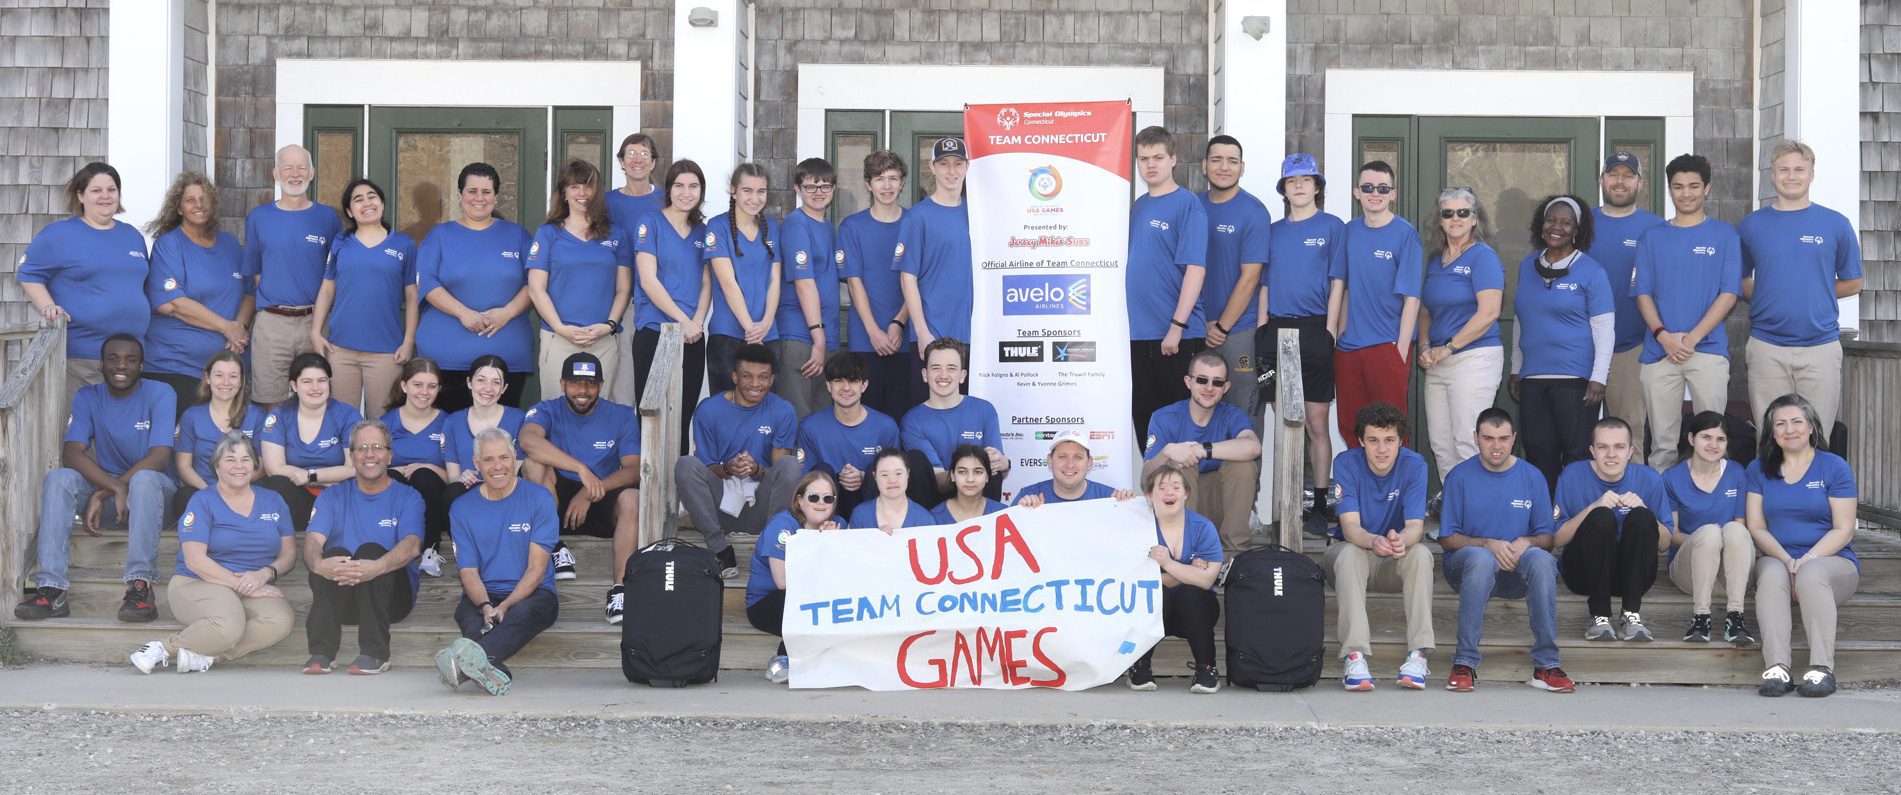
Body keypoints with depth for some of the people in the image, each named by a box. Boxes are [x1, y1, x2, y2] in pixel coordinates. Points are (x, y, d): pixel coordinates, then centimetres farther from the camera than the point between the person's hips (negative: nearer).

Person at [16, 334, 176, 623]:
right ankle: (51, 589, -34)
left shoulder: (159, 394, -7)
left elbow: (160, 456, -18)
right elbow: (71, 454, -12)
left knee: (144, 479, -37)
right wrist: (116, 488, -31)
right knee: (57, 479, -24)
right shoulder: (88, 397, 3)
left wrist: (102, 494, -24)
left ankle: (140, 586, -42)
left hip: (153, 492, -3)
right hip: (104, 485, 3)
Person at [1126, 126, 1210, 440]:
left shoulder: (1188, 205, -8)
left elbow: (1195, 269, -15)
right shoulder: (1137, 207, 13)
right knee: (1144, 416, 11)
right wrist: (1127, 321, 12)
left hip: (1178, 335, -7)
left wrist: (1177, 326, -20)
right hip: (1138, 332, 7)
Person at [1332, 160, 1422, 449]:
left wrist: (1401, 350, -13)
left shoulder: (1405, 233, -6)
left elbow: (1411, 298, -9)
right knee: (1350, 429, 10)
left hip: (1388, 346, -5)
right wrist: (1340, 334, 7)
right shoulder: (1350, 230, 8)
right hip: (1347, 347, 5)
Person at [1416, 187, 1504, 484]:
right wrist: (1425, 347, 3)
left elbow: (1488, 313, -16)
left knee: (1467, 446, -9)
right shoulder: (1435, 259, 16)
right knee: (1441, 447, 7)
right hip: (1437, 364, 8)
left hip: (1475, 357, -8)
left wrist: (1448, 348, -12)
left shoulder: (1483, 257, -7)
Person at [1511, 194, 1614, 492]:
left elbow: (1604, 328, -5)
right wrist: (1516, 370, 18)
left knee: (1577, 453, -4)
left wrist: (1598, 378, -11)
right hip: (1532, 378, 5)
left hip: (1575, 378, -5)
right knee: (1538, 452, 7)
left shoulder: (1591, 271, -2)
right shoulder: (1528, 266, 13)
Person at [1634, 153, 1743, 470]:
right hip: (1659, 350, 2)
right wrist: (1663, 336, -9)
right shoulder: (1652, 237, 13)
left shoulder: (1724, 234, 8)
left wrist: (1692, 337, -10)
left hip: (1708, 349, -2)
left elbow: (1729, 293, 0)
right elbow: (1643, 293, 8)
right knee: (1662, 441, 1)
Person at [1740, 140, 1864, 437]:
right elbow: (1740, 282, 14)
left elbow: (1853, 283, 11)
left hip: (1821, 347, 0)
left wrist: (1814, 295, 2)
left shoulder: (1836, 225, 4)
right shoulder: (1751, 226, 6)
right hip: (1767, 347, 1)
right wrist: (1766, 298, 0)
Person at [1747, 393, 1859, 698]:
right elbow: (1756, 528, 5)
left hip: (1832, 561, -2)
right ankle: (1777, 668, -46)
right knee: (1772, 575, -34)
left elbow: (1843, 530, -1)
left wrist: (1808, 559, -17)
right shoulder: (1759, 469, 13)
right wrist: (1787, 561, -13)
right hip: (1776, 559, 2)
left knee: (1812, 574, -36)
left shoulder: (1835, 467, 5)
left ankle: (1822, 668, -42)